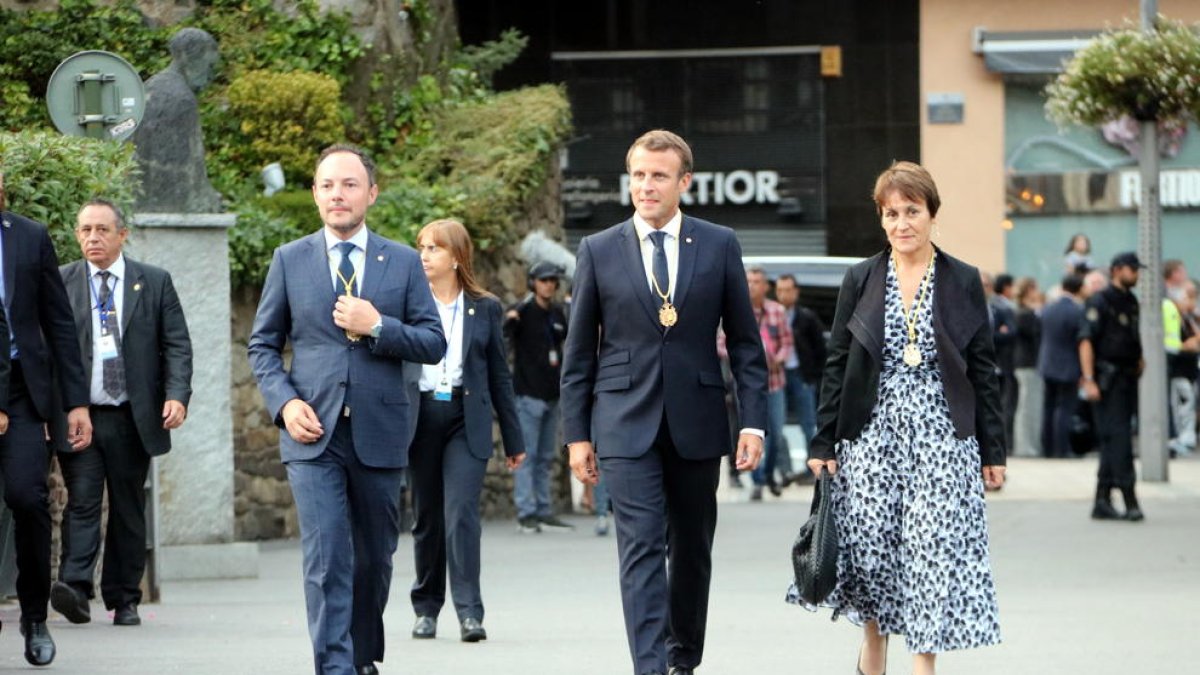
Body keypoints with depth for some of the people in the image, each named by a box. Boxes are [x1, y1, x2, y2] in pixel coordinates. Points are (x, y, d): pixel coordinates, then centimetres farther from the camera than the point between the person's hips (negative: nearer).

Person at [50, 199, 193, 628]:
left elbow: (176, 345, 6)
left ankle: (123, 598, 11)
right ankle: (75, 586, -21)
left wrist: (177, 395, -9)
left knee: (128, 508, 5)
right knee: (82, 501, -12)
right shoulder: (59, 283, 6)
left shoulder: (154, 283, 7)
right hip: (77, 416, -1)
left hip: (132, 417, 1)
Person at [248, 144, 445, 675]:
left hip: (379, 434, 2)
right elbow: (263, 344, 9)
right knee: (326, 561, -12)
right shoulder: (290, 260, 6)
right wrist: (284, 402, -8)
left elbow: (434, 344, 2)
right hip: (314, 434, -1)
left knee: (374, 559, 13)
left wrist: (377, 326, -14)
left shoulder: (403, 263, 6)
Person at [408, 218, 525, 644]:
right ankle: (426, 607, 19)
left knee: (461, 512, -13)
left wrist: (513, 440, 10)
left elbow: (499, 376, 10)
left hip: (467, 421, -1)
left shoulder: (484, 309, 6)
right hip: (420, 418, 1)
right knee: (427, 517, 8)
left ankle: (469, 612, -15)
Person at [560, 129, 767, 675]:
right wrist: (576, 432, 2)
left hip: (696, 422, 2)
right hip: (626, 423, -2)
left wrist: (753, 421, -1)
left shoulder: (719, 246, 5)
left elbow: (744, 340, 6)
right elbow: (579, 350, 7)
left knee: (692, 548, 11)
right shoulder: (599, 251, 3)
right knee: (642, 549, -11)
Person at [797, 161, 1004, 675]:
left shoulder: (962, 282, 4)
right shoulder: (860, 280, 5)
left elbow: (984, 371, 6)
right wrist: (823, 443, 1)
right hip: (872, 434, 1)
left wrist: (992, 451, 4)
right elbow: (836, 365, 6)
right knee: (869, 549, 1)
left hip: (941, 435, -1)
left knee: (935, 549, -8)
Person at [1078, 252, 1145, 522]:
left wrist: (1139, 360, 14)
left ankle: (1102, 502, 13)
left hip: (1127, 378, 8)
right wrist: (1089, 380, -22)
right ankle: (1130, 501, -14)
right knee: (1118, 438, -11)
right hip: (1108, 380, -8)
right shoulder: (1100, 302, -9)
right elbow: (1085, 341, -15)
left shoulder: (1131, 302, 16)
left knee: (1112, 442, 9)